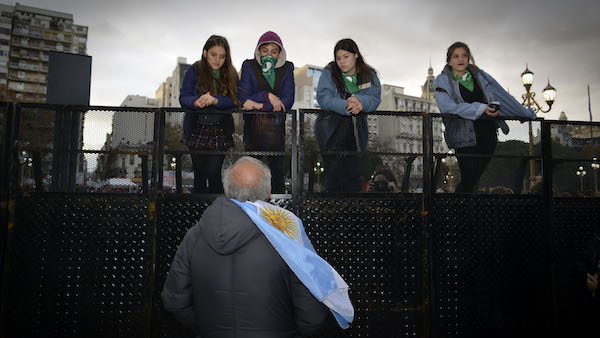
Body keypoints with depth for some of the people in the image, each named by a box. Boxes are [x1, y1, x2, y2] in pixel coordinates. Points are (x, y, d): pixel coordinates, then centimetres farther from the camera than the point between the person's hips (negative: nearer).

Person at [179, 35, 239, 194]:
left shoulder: (231, 75, 2)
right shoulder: (195, 71, 0)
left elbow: (234, 102, -8)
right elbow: (183, 98, -7)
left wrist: (216, 100, -28)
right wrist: (197, 102, -30)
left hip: (220, 133, -1)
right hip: (197, 131, 1)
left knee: (213, 174, -5)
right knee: (199, 174, 11)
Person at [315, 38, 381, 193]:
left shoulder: (369, 75, 13)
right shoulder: (329, 72, 6)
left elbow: (375, 98, 2)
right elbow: (323, 97, -6)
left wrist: (361, 102, -21)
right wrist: (346, 106, -21)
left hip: (357, 126, 2)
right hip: (332, 124, -2)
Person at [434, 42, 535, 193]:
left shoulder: (480, 76, 15)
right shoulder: (443, 81, 3)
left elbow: (504, 97, 23)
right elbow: (447, 106, -15)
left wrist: (527, 114, 28)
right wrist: (480, 109, -20)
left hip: (488, 134, 4)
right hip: (465, 136, -4)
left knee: (478, 177, 4)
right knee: (469, 180, -11)